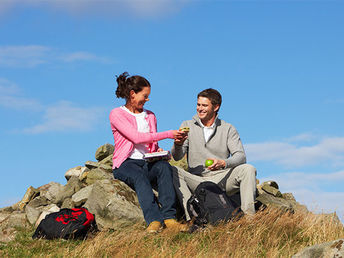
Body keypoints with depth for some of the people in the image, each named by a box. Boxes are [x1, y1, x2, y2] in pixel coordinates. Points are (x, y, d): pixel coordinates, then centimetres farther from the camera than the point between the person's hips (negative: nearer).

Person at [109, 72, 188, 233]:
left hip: (148, 162, 4)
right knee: (140, 177, -40)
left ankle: (169, 217, -44)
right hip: (126, 165, -4)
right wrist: (168, 134, -14)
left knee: (163, 166, -32)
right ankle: (153, 220, -55)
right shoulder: (117, 114, 2)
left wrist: (159, 151, -4)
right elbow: (136, 137, -12)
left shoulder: (150, 116, 22)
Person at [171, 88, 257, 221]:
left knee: (248, 169, -24)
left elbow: (241, 156, -4)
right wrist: (177, 145, -25)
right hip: (196, 181, 0)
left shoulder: (228, 129, 7)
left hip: (221, 180, 0)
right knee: (172, 171, -26)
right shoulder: (187, 126, 9)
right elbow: (177, 157, 0)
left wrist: (223, 163, -26)